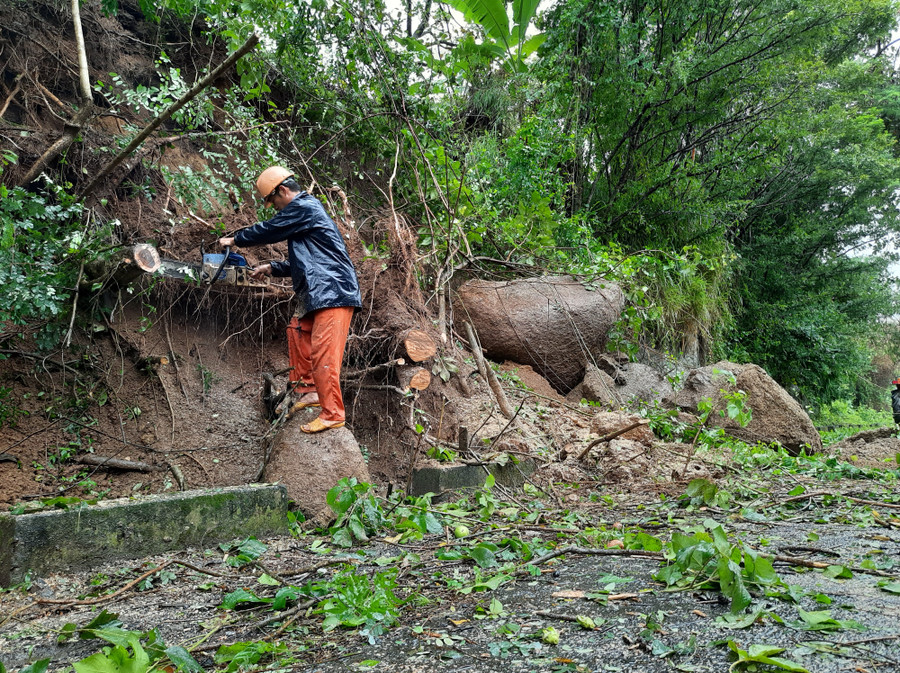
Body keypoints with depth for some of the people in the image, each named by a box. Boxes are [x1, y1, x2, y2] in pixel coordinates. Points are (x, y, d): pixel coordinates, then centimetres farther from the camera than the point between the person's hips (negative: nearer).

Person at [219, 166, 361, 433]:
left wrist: (234, 239, 12)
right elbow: (302, 261, 27)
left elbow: (268, 229, -3)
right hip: (318, 294, 11)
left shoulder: (303, 208, -9)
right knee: (298, 331, 19)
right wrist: (272, 269, 23)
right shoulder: (304, 212, 23)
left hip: (334, 293, -11)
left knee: (323, 354, -13)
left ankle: (332, 414, -10)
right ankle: (309, 391, 22)